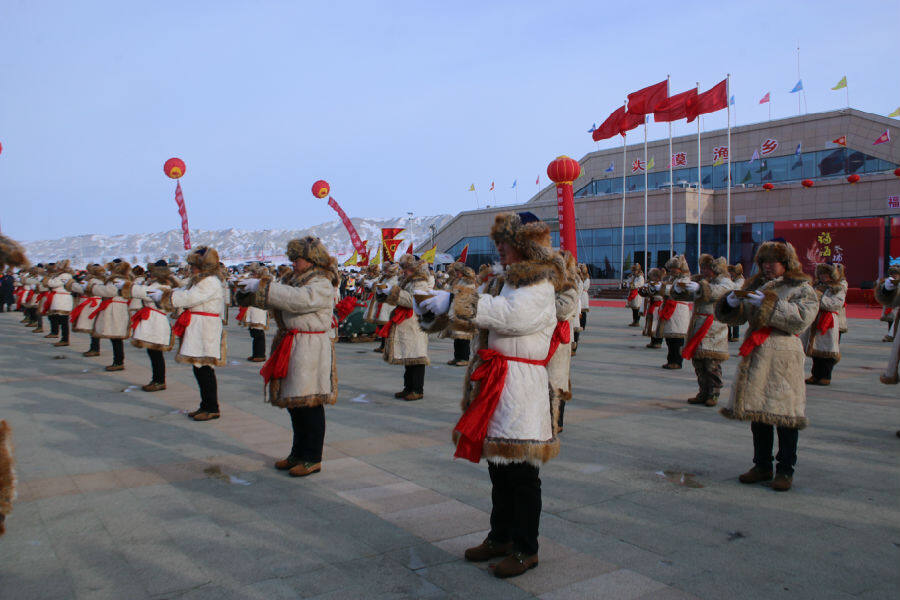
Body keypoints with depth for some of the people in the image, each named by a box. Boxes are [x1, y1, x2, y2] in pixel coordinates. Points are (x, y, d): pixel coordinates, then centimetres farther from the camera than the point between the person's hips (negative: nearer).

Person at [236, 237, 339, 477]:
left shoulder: (322, 285, -13)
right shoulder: (293, 278, 15)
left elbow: (298, 299, -29)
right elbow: (276, 298, 16)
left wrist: (262, 287, -26)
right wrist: (249, 292, -3)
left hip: (311, 348, -9)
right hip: (289, 346, 9)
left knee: (310, 403, -3)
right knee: (293, 401, 14)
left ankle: (313, 458, 7)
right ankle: (298, 453, 27)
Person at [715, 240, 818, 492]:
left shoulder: (802, 289, 2)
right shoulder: (755, 285, 17)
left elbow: (801, 318, -15)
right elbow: (737, 317, 16)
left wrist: (768, 303, -20)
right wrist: (732, 303, -6)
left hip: (783, 356, -5)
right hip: (755, 356, 5)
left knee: (784, 413, -4)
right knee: (757, 411, 8)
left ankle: (785, 470, 8)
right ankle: (762, 465, 20)